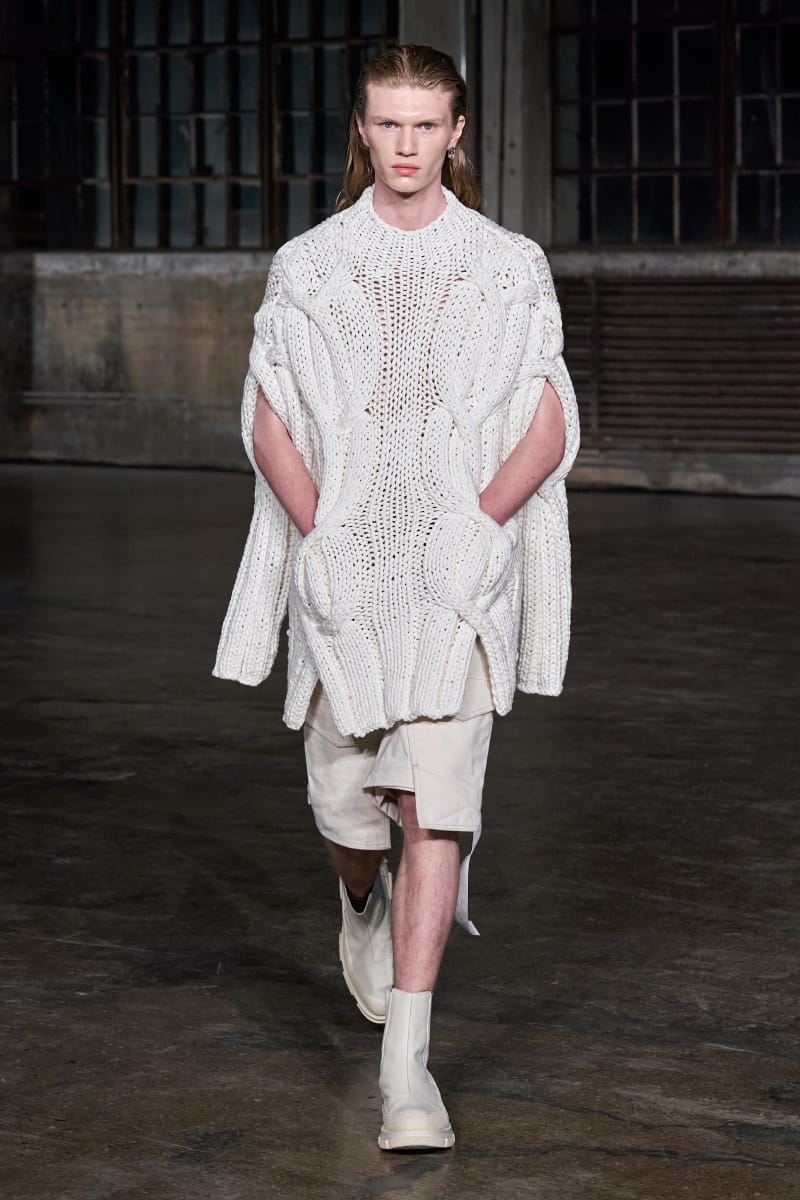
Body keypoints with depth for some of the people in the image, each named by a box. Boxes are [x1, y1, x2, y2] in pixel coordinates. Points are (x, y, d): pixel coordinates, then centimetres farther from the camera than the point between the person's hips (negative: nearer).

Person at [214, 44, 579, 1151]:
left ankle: (406, 1061, -9)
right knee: (346, 798, 9)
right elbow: (269, 418, 6)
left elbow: (550, 427, 3)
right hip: (343, 571, 2)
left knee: (436, 805, -11)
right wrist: (317, 532, -8)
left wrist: (479, 522, -12)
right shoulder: (307, 265, 7)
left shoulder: (511, 268, 4)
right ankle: (366, 905, 47)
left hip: (459, 574, -1)